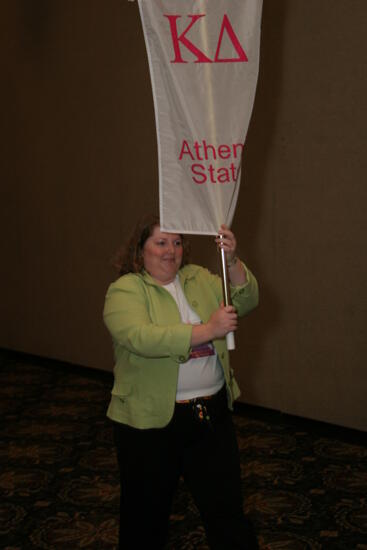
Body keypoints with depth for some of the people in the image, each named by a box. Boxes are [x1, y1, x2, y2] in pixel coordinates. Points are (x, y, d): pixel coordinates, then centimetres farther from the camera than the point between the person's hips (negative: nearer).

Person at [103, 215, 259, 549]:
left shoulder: (199, 278, 8)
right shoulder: (125, 290, -8)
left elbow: (245, 301, -3)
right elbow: (140, 337, -26)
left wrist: (232, 261, -20)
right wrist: (206, 330, -31)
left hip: (214, 414, 4)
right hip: (151, 420, -3)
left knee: (227, 510, 9)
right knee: (147, 513, 14)